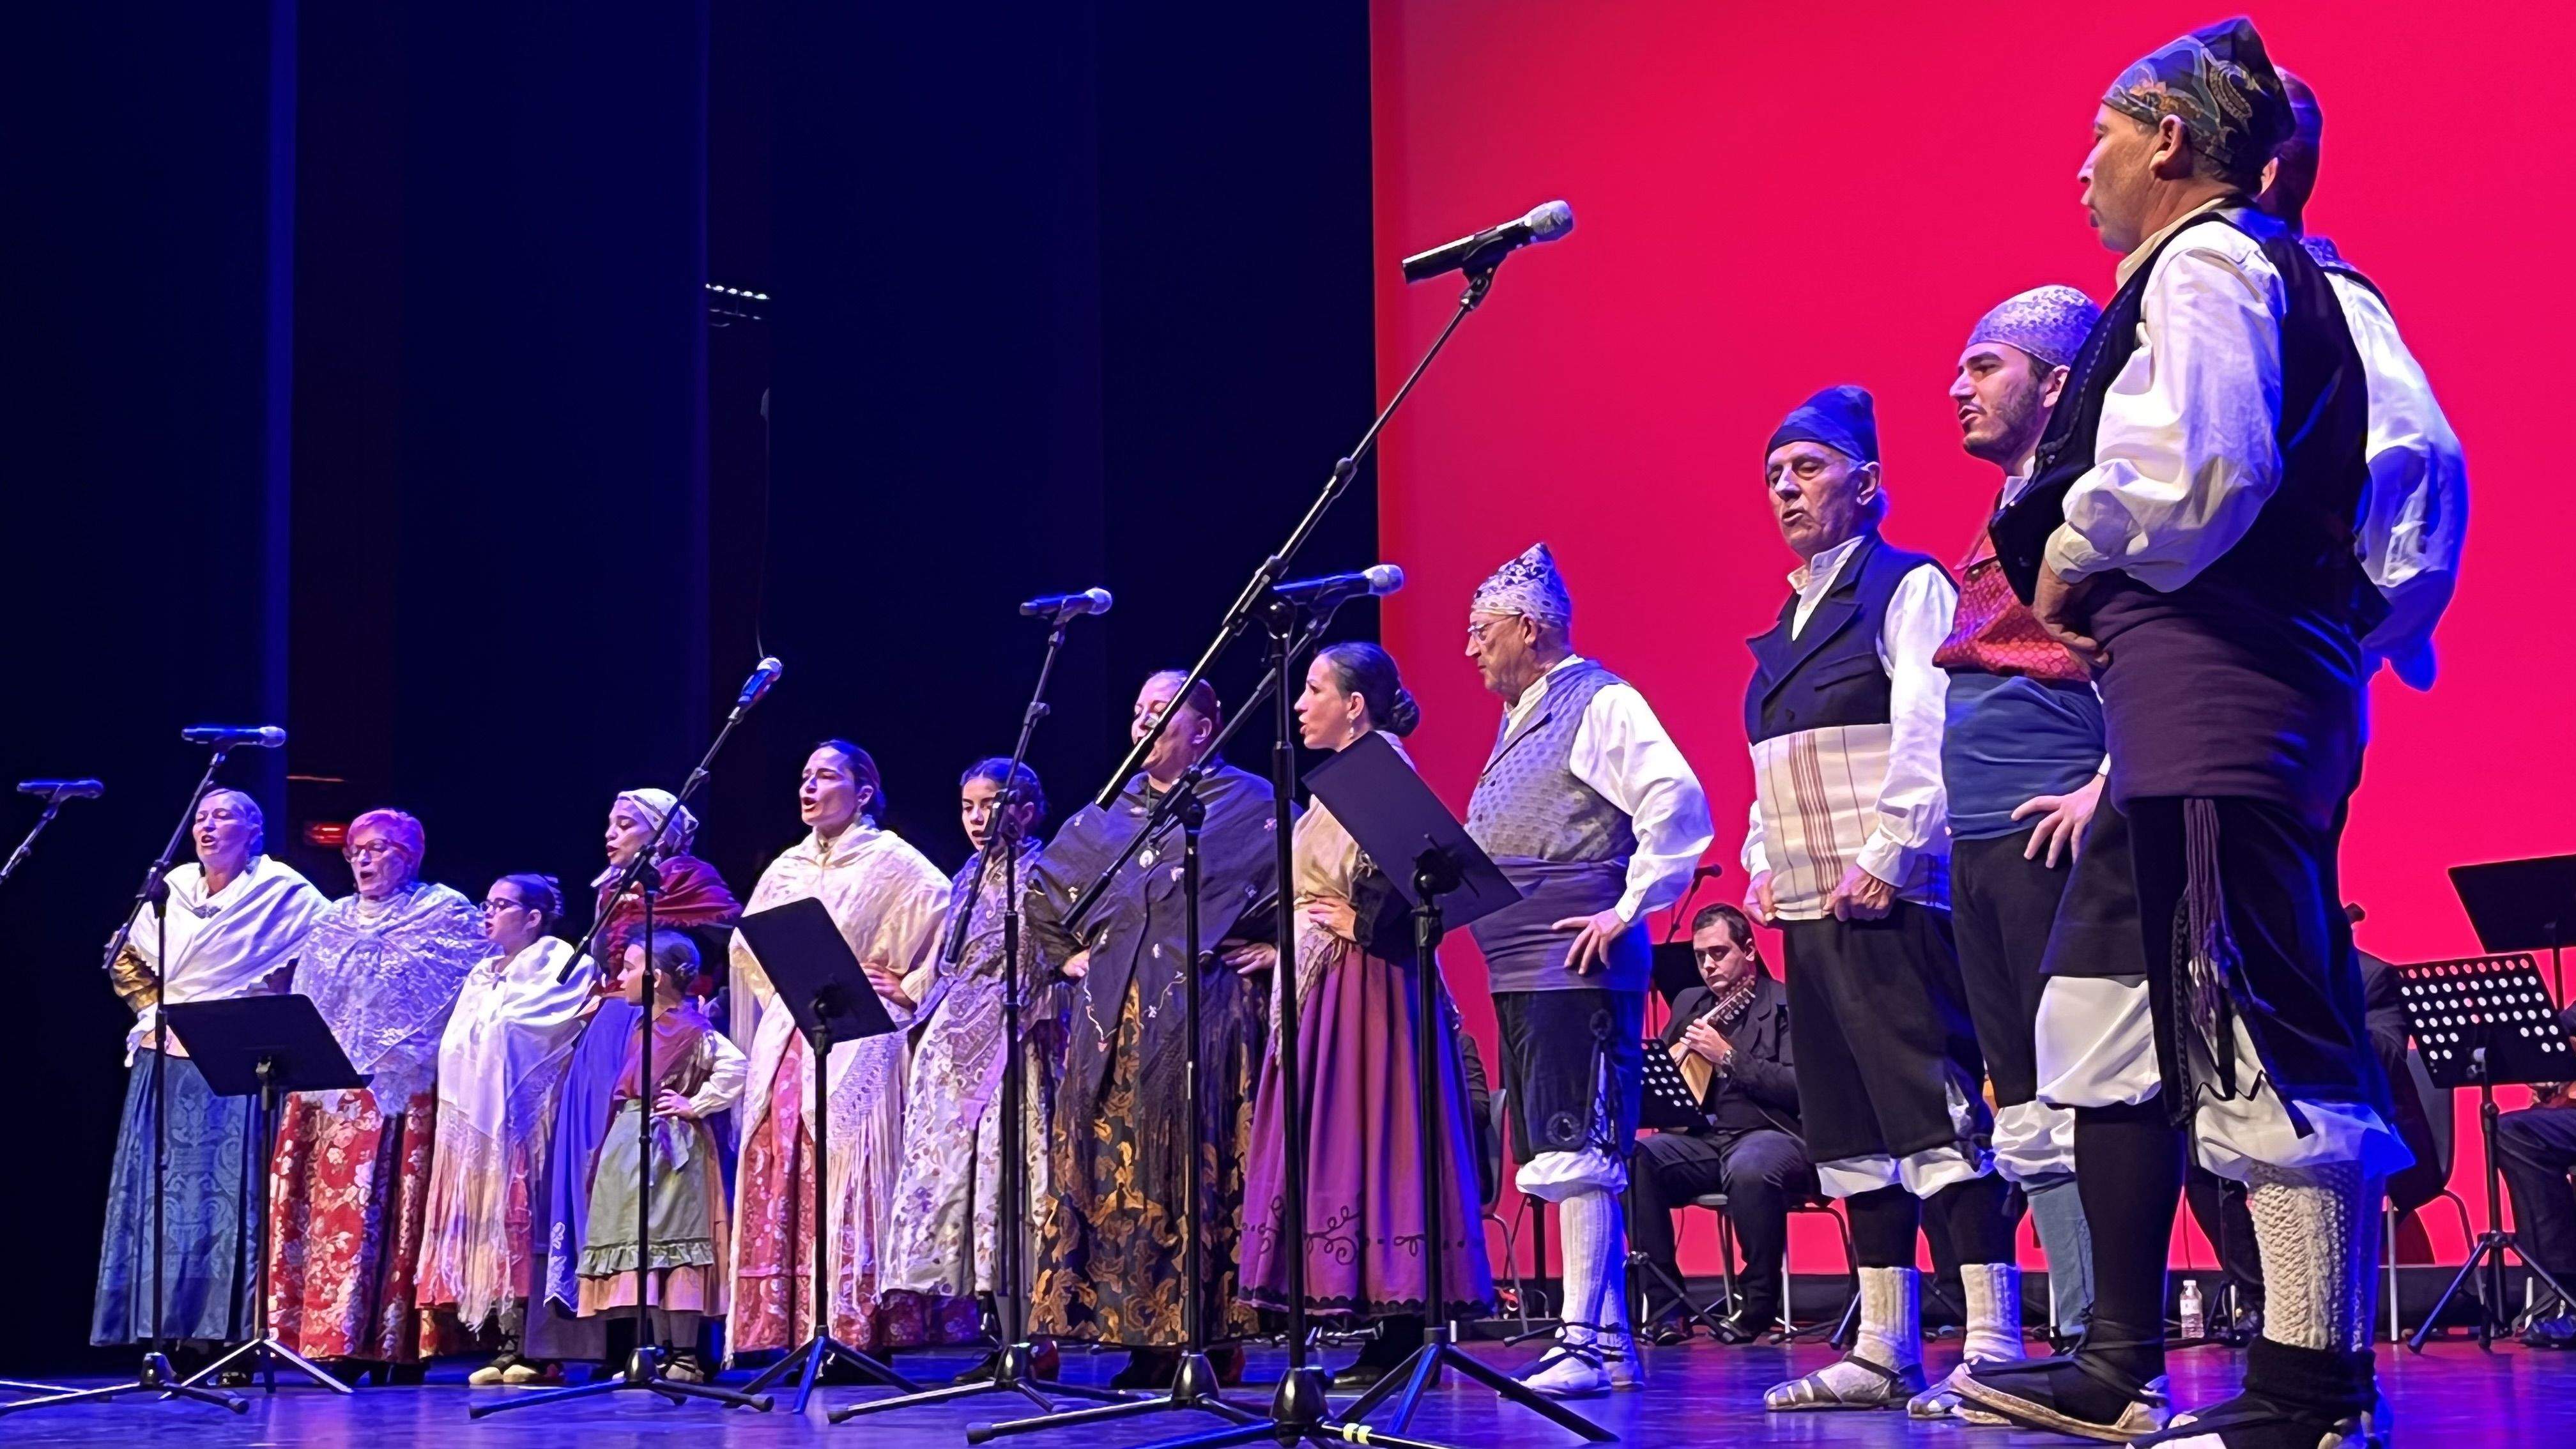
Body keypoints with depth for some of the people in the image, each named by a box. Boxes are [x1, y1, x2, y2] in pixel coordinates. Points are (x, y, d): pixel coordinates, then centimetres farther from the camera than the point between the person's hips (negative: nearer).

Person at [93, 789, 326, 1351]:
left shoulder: (282, 891, 1)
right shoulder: (173, 887, 14)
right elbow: (126, 962, 24)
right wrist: (155, 1011, 8)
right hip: (166, 1060, 5)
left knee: (230, 1194, -10)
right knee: (158, 1192, 2)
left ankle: (235, 1336, -10)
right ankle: (161, 1335, 5)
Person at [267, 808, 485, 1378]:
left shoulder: (447, 915, 5)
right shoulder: (331, 922, 21)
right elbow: (304, 1002, 21)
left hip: (406, 1092, -5)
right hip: (333, 1094, 5)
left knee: (397, 1206, -11)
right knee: (334, 1205, -2)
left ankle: (400, 1343, -11)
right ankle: (342, 1336, -1)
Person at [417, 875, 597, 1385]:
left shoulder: (559, 963, 2)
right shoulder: (481, 976, 25)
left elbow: (557, 1022, -11)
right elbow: (454, 1043, 21)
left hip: (523, 1113, -7)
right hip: (476, 1113, 7)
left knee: (521, 1217, -13)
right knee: (484, 1219, -1)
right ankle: (508, 1347, 0)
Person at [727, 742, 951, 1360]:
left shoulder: (892, 863, 0)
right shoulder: (788, 868, 18)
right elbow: (747, 946, 27)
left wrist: (907, 990, -8)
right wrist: (780, 991, 14)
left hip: (858, 1047, -6)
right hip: (787, 1047, 6)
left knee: (851, 1183, -12)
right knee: (779, 1181, -2)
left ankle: (860, 1335, -12)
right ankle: (796, 1334, 0)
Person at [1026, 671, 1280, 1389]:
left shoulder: (1250, 803, 4)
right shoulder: (1107, 813, 19)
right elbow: (1042, 891, 31)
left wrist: (1276, 947, -6)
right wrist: (1067, 953, 20)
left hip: (1204, 1013, -5)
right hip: (1111, 1017, 5)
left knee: (1201, 1166, -9)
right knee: (1113, 1164, -1)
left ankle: (1214, 1341, -7)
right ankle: (1144, 1341, 3)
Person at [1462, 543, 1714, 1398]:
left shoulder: (1600, 703, -8)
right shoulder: (1520, 720, 21)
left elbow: (1677, 802, -19)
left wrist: (1630, 908, -19)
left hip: (1577, 966, -10)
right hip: (1520, 973, 10)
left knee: (1578, 1156, -12)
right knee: (1566, 1161, 11)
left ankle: (1585, 1345, -13)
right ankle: (1611, 1342, 15)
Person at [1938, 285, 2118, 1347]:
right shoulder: (2001, 522, 23)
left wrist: (2108, 785, -21)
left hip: (2057, 836, -9)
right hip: (1982, 845, 9)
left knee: (2075, 1092, -11)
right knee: (2025, 1105, 7)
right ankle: (2078, 1340, 10)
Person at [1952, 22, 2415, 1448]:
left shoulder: (2205, 262, -7)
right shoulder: (2265, 272, 24)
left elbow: (2198, 463, -23)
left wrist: (2074, 550, -7)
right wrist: (2077, 572, 14)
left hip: (2218, 691, -11)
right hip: (2205, 700, 11)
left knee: (2259, 1040, -11)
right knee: (2111, 1025, 14)